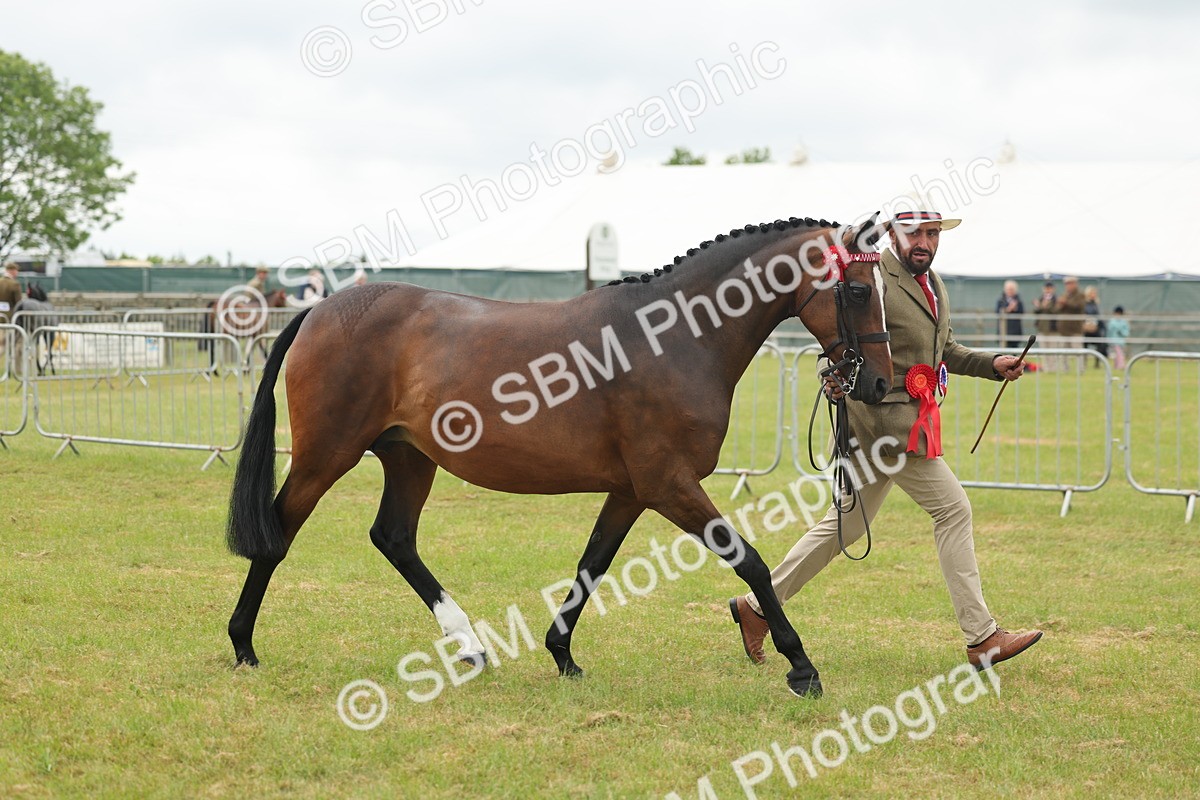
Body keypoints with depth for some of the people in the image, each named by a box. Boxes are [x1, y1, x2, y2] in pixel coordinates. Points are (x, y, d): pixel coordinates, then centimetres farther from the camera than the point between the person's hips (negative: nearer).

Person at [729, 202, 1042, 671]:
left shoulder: (934, 286, 17)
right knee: (953, 509, -8)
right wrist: (838, 378, -36)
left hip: (909, 418, 10)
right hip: (883, 417, -10)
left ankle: (758, 606, 21)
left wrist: (993, 364, 12)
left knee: (846, 524, 13)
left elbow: (944, 351, 26)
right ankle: (982, 639, -4)